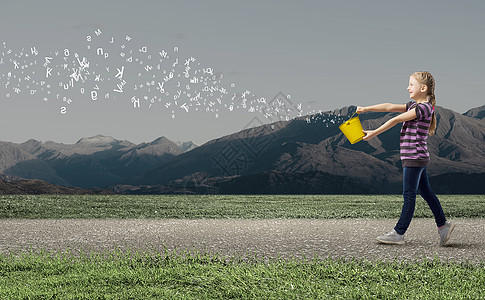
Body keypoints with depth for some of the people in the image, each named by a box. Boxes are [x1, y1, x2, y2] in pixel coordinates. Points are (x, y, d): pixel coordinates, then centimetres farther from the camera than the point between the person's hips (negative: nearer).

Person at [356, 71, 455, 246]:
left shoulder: (424, 108, -14)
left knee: (409, 195, -4)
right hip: (419, 159, 9)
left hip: (415, 158, -9)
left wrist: (374, 133, -13)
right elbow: (390, 107, 10)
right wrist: (366, 109, 3)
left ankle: (398, 233, 1)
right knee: (426, 192, 13)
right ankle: (443, 224, 19)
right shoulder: (414, 105, 15)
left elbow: (396, 120, -15)